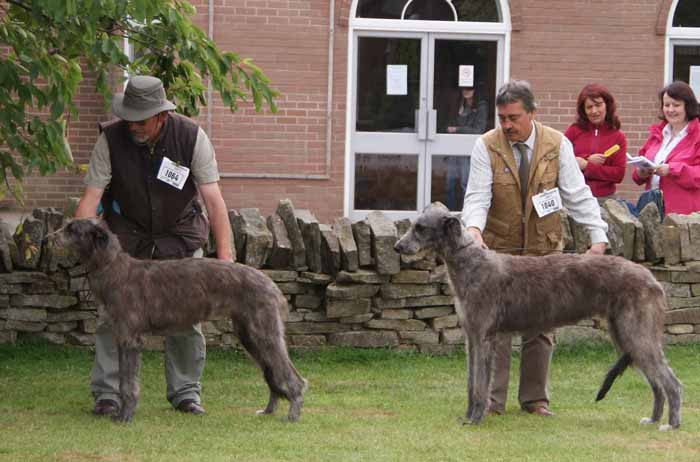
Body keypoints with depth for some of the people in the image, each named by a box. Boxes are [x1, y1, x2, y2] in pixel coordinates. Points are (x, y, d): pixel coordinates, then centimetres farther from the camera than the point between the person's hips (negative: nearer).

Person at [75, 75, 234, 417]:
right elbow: (91, 196, -21)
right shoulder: (111, 139, -19)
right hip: (127, 236, 0)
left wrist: (225, 254, -27)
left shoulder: (191, 137, -19)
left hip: (179, 235, 0)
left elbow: (213, 198, -20)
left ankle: (185, 392, 13)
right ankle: (107, 394, -2)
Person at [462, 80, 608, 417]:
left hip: (543, 251, 1)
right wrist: (473, 228, -33)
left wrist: (598, 236, -14)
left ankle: (534, 399, 14)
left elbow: (578, 195, -4)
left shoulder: (558, 145, -4)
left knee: (541, 326, 4)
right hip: (498, 249, -1)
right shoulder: (486, 146, -7)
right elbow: (477, 196, -13)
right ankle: (492, 400, 0)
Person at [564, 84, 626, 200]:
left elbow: (619, 174, -3)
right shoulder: (574, 131, 5)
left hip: (605, 199, 0)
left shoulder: (618, 137, 4)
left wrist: (586, 166, -9)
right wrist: (588, 159, -11)